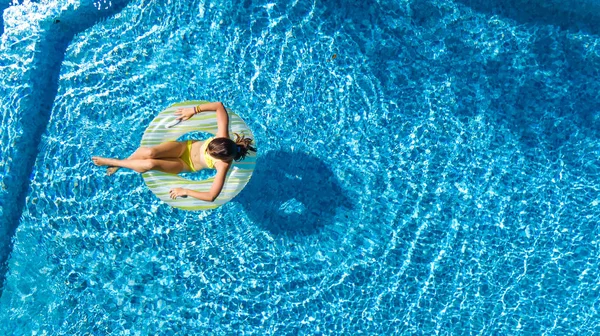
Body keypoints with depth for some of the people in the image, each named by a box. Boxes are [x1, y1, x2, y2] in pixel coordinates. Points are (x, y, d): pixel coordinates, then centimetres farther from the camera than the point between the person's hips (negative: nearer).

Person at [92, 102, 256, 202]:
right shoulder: (222, 137, -28)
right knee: (149, 152, -26)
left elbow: (211, 196, -36)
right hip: (186, 146, 3)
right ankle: (122, 162, 8)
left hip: (186, 165, -3)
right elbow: (219, 106, -22)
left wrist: (185, 191, -28)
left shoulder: (223, 165, -35)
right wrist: (194, 110, -24)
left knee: (149, 164, -26)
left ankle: (111, 162, 2)